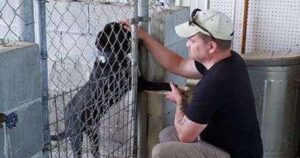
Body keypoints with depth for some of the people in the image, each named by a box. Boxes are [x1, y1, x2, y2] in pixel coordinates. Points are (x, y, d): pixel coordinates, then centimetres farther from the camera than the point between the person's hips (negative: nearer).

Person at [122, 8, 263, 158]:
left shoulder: (213, 84, -32)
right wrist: (143, 36, 8)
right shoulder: (230, 60, -4)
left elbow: (185, 135, -20)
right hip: (228, 142, 9)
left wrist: (180, 101, -1)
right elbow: (178, 65, 10)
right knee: (167, 135, 15)